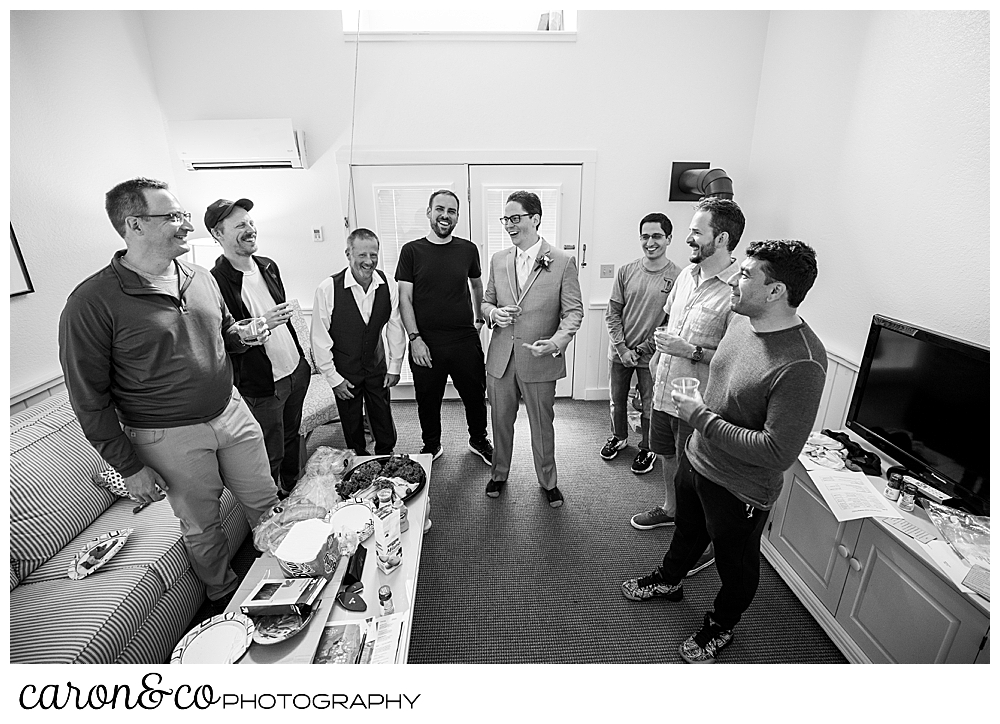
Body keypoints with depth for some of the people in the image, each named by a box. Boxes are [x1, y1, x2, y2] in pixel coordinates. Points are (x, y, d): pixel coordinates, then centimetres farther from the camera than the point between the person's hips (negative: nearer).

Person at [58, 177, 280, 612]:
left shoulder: (200, 279, 2)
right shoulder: (93, 302, -15)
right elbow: (89, 400, -11)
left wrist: (244, 336, -5)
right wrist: (129, 468, -9)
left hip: (232, 411, 5)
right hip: (171, 438, -5)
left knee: (265, 503, 16)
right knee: (201, 528, 14)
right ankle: (224, 599, 41)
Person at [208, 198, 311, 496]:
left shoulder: (268, 266, 6)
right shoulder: (215, 282, -19)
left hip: (296, 370, 7)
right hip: (262, 386, -7)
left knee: (292, 437, 24)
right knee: (270, 456, 9)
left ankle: (295, 491, 46)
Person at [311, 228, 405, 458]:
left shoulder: (387, 285, -12)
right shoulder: (327, 289, -21)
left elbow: (395, 326, -1)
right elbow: (320, 339, -13)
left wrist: (394, 366, 2)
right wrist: (333, 378, -10)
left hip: (377, 367, 2)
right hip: (344, 372, -2)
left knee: (384, 421, 14)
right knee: (352, 424, 15)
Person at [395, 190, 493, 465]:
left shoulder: (468, 249, 4)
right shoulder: (412, 251, -2)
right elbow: (405, 298, -4)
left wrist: (480, 319, 15)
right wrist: (414, 338, -11)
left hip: (465, 340, 2)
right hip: (425, 343, -1)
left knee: (475, 395, 13)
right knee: (428, 400, 13)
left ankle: (479, 440, 39)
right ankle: (431, 446, 37)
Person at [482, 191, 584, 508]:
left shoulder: (563, 261, -6)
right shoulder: (498, 260, 6)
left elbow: (573, 310, -6)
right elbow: (486, 301, 15)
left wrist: (557, 342, -23)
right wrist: (494, 312, -9)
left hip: (540, 361, -3)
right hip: (500, 358, 4)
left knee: (542, 424, 12)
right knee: (501, 421, 17)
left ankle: (548, 480, 35)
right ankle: (499, 473, 40)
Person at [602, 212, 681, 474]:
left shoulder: (677, 276, -11)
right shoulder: (626, 271, -2)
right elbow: (612, 313, 0)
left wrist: (641, 350, -12)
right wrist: (622, 348, -9)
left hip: (652, 355, -3)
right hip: (619, 351, 3)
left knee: (649, 406, 11)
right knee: (617, 400, 18)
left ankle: (647, 449, 34)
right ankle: (618, 437, 43)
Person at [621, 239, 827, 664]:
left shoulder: (801, 364, -33)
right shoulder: (742, 318, -8)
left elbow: (778, 452, -32)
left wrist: (702, 418, -28)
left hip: (740, 489, -7)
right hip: (697, 458, 7)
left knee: (736, 564, 23)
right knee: (687, 530, 32)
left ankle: (721, 625, 51)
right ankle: (669, 580, 60)